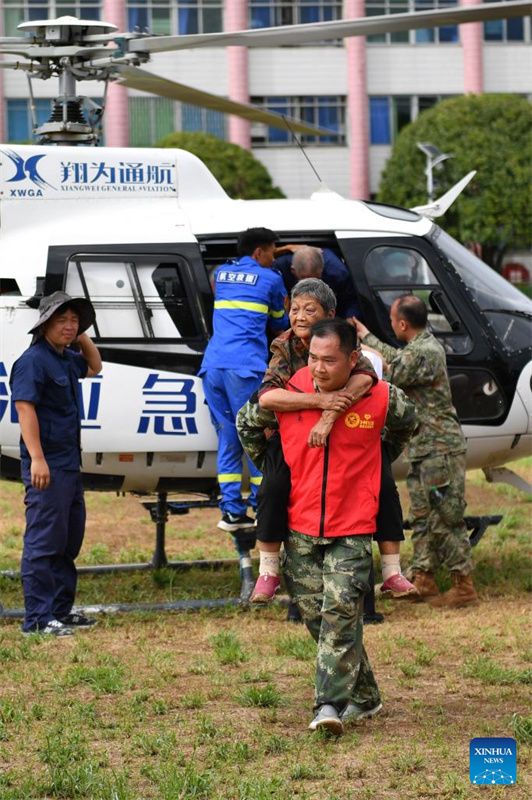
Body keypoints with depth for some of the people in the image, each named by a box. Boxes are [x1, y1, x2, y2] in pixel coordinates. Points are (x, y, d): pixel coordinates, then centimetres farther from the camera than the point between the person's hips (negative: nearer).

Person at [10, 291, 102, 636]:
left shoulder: (66, 359, 14)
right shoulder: (34, 360, -13)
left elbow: (94, 367, 36)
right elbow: (25, 408, -19)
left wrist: (83, 337, 18)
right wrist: (37, 458, -25)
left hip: (70, 464, 10)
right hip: (46, 465, -10)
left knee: (70, 539, 15)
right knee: (44, 541, -9)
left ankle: (61, 610, 24)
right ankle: (38, 618, -7)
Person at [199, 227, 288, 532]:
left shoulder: (221, 273, 20)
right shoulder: (270, 279, 7)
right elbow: (281, 323, 19)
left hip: (213, 366, 5)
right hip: (245, 367, -5)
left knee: (228, 440, 8)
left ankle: (232, 511, 5)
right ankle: (263, 508, -2)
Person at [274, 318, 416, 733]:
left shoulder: (380, 398, -8)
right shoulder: (288, 392, -7)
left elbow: (406, 423, 17)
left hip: (352, 530, -3)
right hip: (300, 528, 3)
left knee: (341, 610, -14)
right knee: (315, 615, 7)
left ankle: (331, 705, -15)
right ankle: (364, 697, 22)